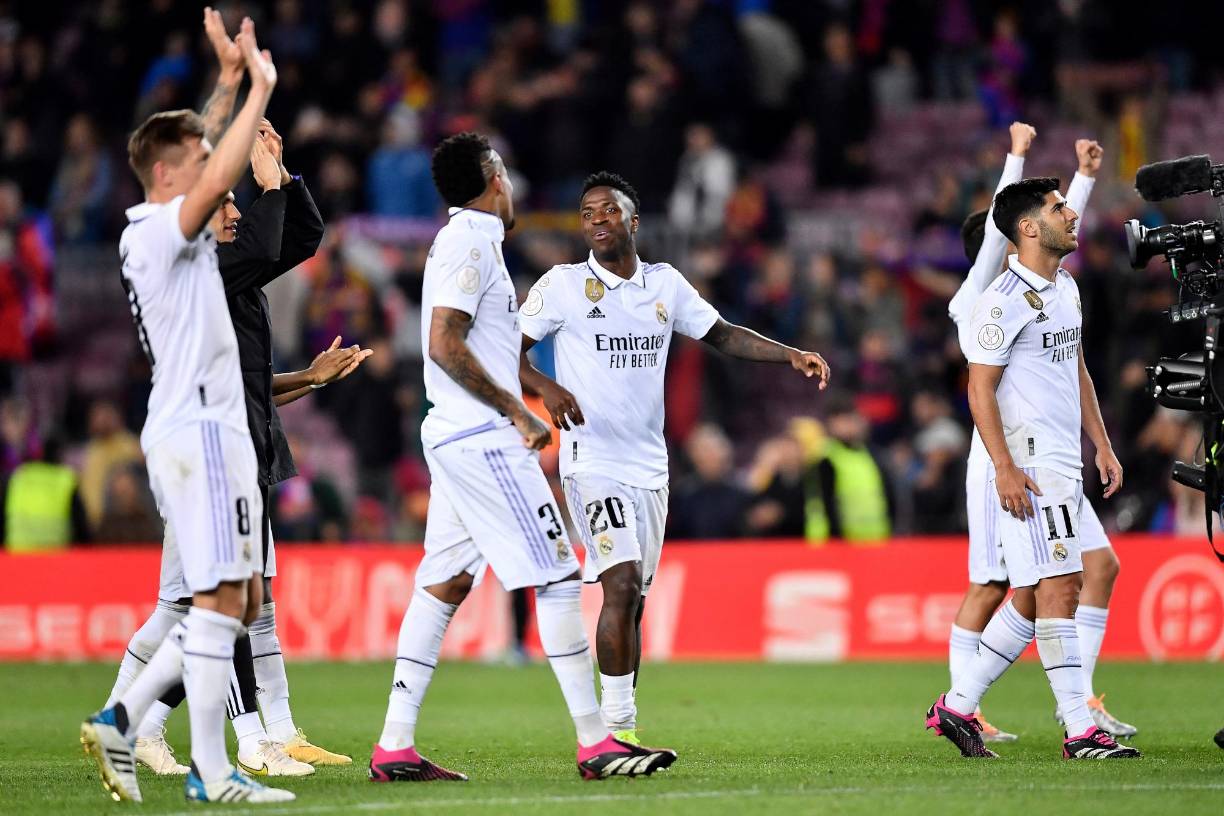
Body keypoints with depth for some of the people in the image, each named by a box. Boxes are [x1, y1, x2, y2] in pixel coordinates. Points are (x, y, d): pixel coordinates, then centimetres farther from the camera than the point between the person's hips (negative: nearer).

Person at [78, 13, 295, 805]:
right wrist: (260, 87, -22)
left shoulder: (161, 233, 17)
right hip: (199, 428, -10)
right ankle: (212, 772, -9)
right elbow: (218, 179, -28)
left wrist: (235, 73, 31)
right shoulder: (162, 229, -10)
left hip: (211, 428, 10)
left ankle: (123, 719, 8)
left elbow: (210, 166, 33)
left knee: (239, 599, 11)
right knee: (220, 600, -10)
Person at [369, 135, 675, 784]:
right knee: (557, 578, -8)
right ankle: (594, 744, -8)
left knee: (444, 583, 8)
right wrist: (517, 412, -17)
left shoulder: (461, 241, 18)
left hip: (455, 434, 10)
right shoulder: (471, 243, -12)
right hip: (482, 438, -10)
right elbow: (445, 346, -20)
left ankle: (395, 747, 6)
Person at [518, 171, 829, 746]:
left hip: (649, 466, 5)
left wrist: (791, 355, 7)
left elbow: (723, 335, 19)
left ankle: (621, 737, 15)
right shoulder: (563, 285, -3)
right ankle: (617, 729, -17)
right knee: (622, 584, -20)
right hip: (592, 459, -5)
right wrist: (544, 387, -21)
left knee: (632, 601, 8)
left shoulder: (666, 284, 10)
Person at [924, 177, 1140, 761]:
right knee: (1059, 586, -11)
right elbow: (980, 388, -14)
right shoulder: (1006, 300, -13)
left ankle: (957, 706, 18)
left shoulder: (1065, 287, 16)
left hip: (1065, 465, 9)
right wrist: (1004, 466, -20)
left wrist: (1102, 445, 21)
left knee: (1035, 596, 10)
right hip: (1028, 465, -9)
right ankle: (1080, 732, -11)